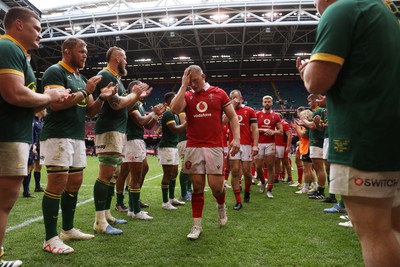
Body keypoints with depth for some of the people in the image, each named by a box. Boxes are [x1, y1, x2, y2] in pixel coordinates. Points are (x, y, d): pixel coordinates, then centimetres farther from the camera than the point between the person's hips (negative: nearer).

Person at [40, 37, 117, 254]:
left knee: (74, 182, 11)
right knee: (57, 183, -8)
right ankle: (51, 238, 1)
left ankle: (68, 230, 24)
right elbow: (55, 103, -21)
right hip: (57, 137, -9)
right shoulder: (55, 72, -7)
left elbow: (90, 111, 18)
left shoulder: (80, 78, 19)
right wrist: (86, 91, -15)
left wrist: (102, 98, 0)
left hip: (77, 137, 9)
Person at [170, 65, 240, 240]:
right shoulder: (187, 95, 9)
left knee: (216, 185, -4)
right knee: (197, 187, 3)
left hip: (214, 147, -1)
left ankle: (221, 207, 31)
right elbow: (175, 109, -13)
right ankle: (197, 226, 15)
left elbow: (232, 116, 7)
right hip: (193, 147, 1)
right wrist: (183, 86, -6)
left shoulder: (219, 93, 7)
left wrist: (236, 137, -7)